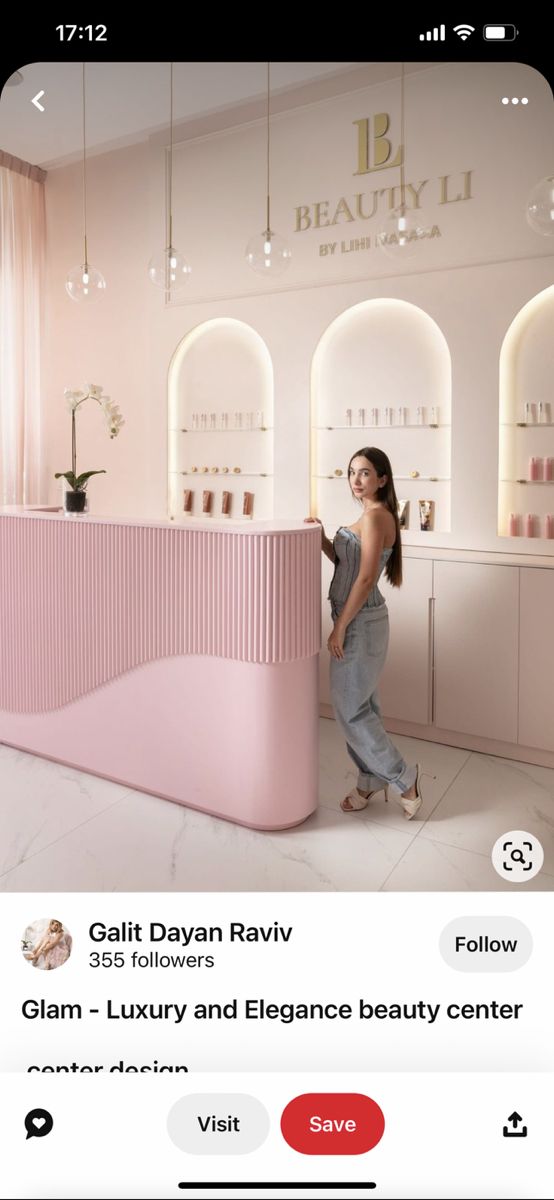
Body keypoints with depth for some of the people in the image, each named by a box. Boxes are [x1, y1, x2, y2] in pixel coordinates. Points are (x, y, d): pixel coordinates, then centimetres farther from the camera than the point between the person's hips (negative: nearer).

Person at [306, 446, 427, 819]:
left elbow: (365, 579, -23)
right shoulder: (374, 515, 12)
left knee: (349, 708, -1)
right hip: (360, 620, 10)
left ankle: (404, 778, 9)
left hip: (360, 623, -10)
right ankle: (372, 780, 28)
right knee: (362, 705, 16)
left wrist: (339, 628, -19)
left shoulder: (375, 516, -18)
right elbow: (345, 560, 17)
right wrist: (322, 537, 1)